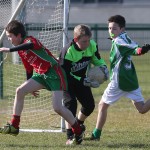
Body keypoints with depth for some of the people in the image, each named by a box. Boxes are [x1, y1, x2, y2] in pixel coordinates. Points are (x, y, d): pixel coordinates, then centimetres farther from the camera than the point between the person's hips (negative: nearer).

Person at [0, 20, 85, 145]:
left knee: (57, 107, -15)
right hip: (40, 74, 9)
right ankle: (14, 126, 0)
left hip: (54, 72, -9)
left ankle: (78, 130, 4)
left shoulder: (30, 40, -14)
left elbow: (30, 45, -41)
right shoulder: (21, 51, 13)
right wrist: (30, 87, 27)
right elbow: (29, 69, 23)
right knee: (20, 91, -6)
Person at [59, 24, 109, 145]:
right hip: (67, 80, -6)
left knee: (89, 105, 4)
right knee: (71, 103, -23)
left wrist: (103, 67, -18)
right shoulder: (68, 52, -34)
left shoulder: (92, 45, -16)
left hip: (81, 79, 6)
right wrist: (83, 81, -36)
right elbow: (65, 74, -31)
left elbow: (97, 59, 4)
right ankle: (70, 137, -21)